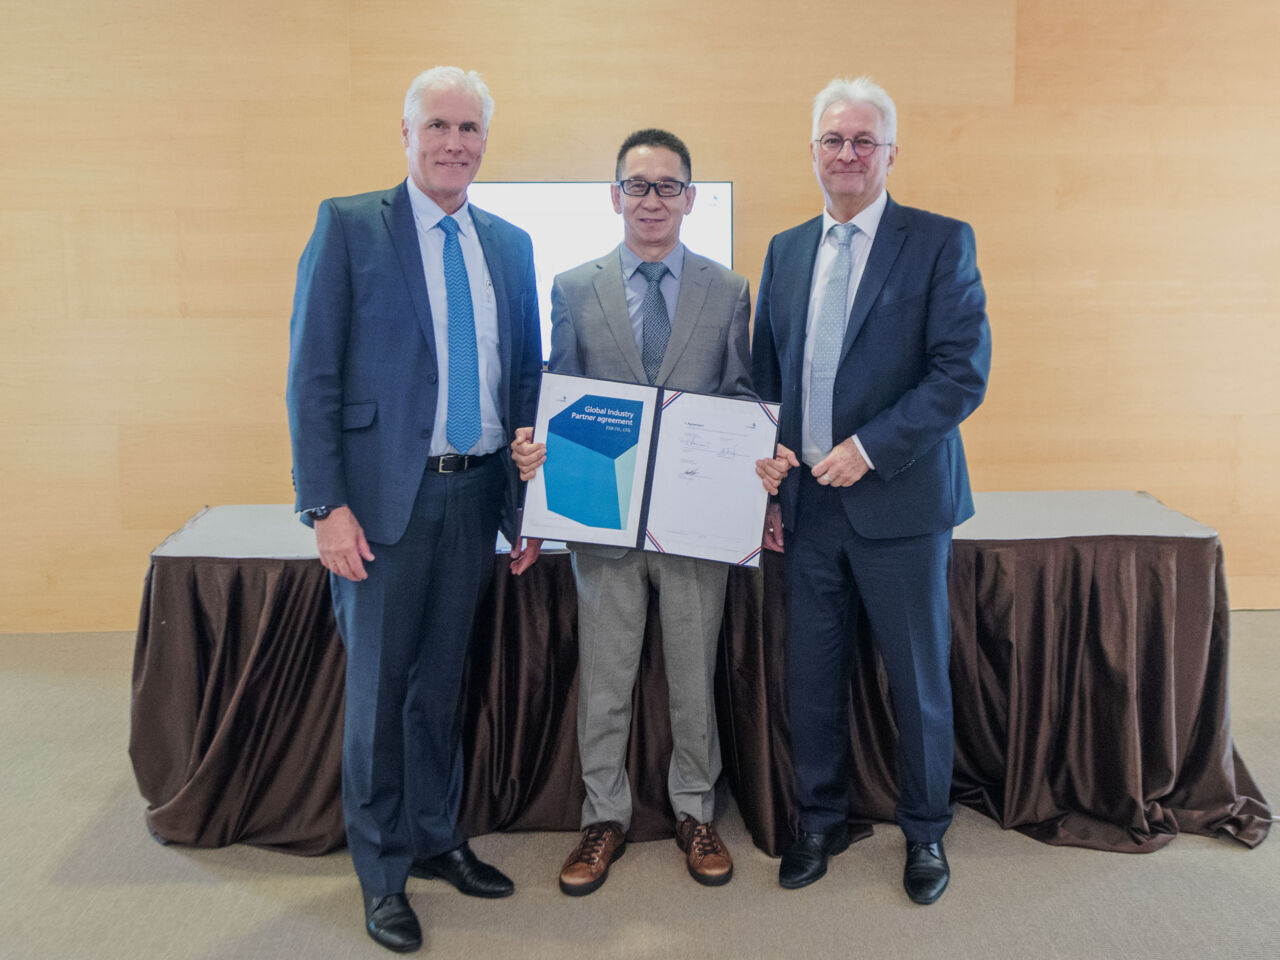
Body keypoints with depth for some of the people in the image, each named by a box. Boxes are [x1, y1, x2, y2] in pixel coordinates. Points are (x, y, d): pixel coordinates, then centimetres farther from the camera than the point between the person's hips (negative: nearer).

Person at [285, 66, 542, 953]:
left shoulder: (511, 245, 10)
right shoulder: (348, 225, -3)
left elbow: (526, 374, 14)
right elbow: (312, 375, -7)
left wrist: (531, 496, 8)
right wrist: (326, 506, -14)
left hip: (476, 494, 4)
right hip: (385, 496, -4)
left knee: (444, 678, 17)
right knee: (379, 686, 6)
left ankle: (438, 838, 34)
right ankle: (382, 872, 22)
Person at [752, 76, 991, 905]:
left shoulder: (941, 242, -3)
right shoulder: (785, 251, 12)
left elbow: (964, 371, -10)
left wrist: (869, 448, -16)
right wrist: (767, 472, 2)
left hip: (899, 502, -4)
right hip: (808, 503, 4)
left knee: (918, 680, 9)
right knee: (813, 678, 12)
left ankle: (926, 830, 29)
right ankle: (823, 819, 31)